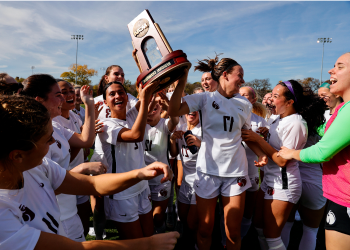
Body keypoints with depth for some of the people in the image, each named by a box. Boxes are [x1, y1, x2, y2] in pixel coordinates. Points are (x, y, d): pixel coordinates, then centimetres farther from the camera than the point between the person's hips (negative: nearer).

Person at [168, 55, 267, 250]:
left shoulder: (244, 104, 7)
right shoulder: (205, 98, -4)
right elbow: (173, 111, -17)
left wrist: (260, 153, -3)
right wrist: (183, 79, -16)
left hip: (235, 171, 3)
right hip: (208, 169, -2)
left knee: (234, 232, 8)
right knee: (205, 229, 10)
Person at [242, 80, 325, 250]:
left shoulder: (295, 124, -19)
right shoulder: (280, 118, 7)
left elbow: (282, 160, -21)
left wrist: (258, 139, -19)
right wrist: (261, 136, 2)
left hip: (283, 184, -9)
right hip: (270, 180, 9)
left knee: (271, 236, 3)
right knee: (259, 226, 18)